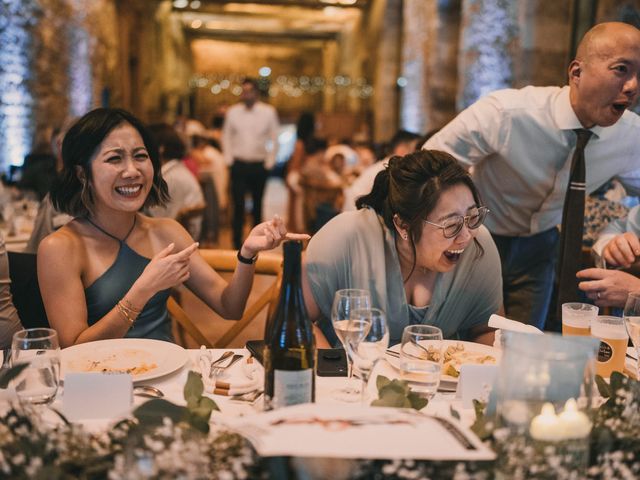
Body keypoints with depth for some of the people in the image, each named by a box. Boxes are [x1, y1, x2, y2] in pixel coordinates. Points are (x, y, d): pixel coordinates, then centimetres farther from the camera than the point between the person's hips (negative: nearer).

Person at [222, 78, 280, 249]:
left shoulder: (269, 112, -2)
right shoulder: (232, 112, 1)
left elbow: (274, 138, 3)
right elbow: (226, 136, 10)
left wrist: (269, 161, 0)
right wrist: (229, 159, 4)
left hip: (259, 166, 0)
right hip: (239, 165, 0)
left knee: (258, 205, 10)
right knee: (238, 204, -5)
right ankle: (237, 243, 0)